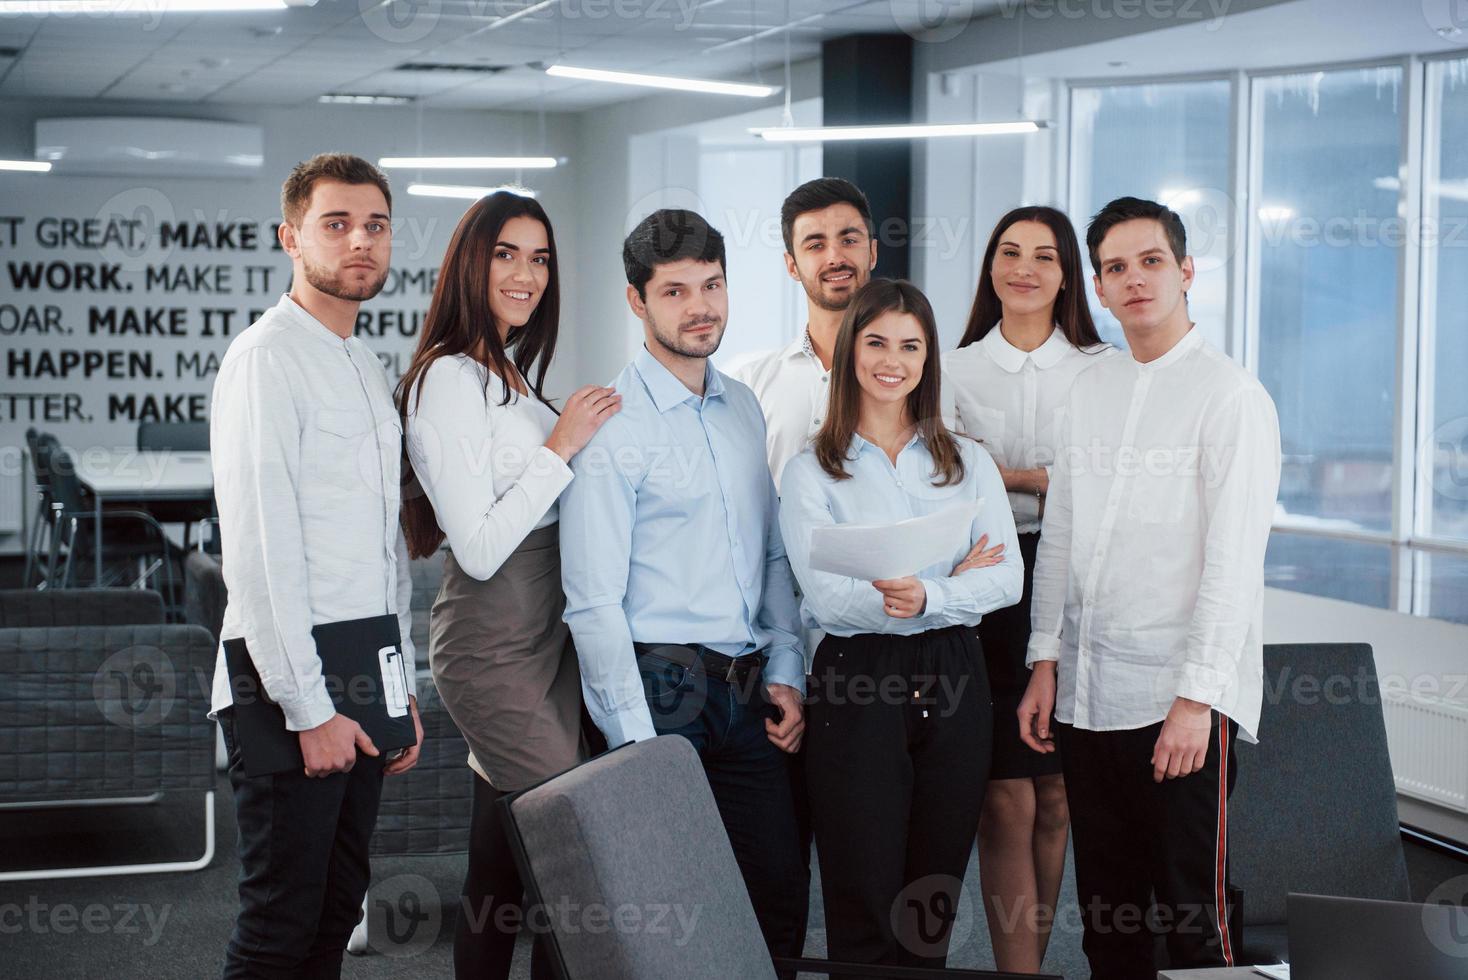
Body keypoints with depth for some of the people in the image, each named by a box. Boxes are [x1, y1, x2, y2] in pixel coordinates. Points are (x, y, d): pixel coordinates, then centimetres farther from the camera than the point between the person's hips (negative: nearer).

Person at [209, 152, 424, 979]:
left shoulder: (371, 370, 18)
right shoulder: (267, 358, -9)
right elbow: (259, 547, -16)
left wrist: (403, 685, 17)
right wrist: (308, 708, -18)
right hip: (291, 688, -8)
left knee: (338, 911, 11)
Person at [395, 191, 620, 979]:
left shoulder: (513, 376, 17)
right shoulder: (449, 379, -12)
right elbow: (479, 548, -17)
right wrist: (559, 447, -14)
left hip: (547, 638, 9)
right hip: (491, 648, -9)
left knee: (503, 871, 9)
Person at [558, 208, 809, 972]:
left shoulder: (743, 407, 12)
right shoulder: (612, 426, -9)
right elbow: (593, 601, -12)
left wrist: (785, 673, 7)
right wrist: (636, 741, -14)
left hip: (746, 693, 6)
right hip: (661, 686, -6)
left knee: (780, 896, 6)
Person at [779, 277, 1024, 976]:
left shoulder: (969, 464, 11)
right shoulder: (812, 473, 1)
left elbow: (1008, 577, 0)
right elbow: (827, 596, -10)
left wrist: (927, 597, -19)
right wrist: (956, 581, -12)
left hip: (953, 684, 3)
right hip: (856, 687, -3)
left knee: (932, 916, 7)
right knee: (864, 918, -2)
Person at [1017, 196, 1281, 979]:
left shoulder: (1230, 395, -6)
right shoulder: (1089, 391, 13)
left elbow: (1234, 558, -12)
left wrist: (1197, 696, -16)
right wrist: (1045, 664, 11)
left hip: (1179, 700, -6)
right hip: (1087, 693, 6)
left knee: (1193, 912, -1)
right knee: (1106, 913, 11)